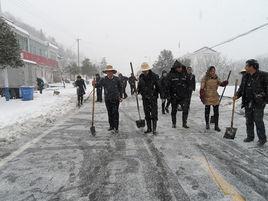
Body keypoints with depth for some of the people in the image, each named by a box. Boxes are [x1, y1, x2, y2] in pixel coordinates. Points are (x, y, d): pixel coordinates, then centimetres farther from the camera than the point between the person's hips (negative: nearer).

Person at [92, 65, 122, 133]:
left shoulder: (116, 79, -1)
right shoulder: (103, 79, 1)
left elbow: (120, 88, 7)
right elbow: (98, 85, -7)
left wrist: (120, 96, 7)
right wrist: (95, 84, -29)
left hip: (115, 99, -2)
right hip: (107, 99, 2)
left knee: (115, 113, -5)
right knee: (110, 113, 11)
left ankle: (116, 128, 1)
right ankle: (111, 126, 23)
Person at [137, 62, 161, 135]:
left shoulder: (154, 76, -9)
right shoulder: (141, 77, 4)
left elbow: (159, 87, -7)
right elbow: (139, 87, 15)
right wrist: (137, 91, -4)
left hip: (153, 98, -5)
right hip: (145, 98, 5)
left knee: (154, 114, -2)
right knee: (147, 114, 11)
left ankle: (154, 129, 7)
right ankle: (149, 128, 22)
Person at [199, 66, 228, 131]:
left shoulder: (216, 78, 5)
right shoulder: (205, 78, -8)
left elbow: (220, 83, 10)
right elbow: (202, 88, -9)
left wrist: (224, 83, -12)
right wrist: (202, 96, -15)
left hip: (215, 97, 3)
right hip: (207, 97, -3)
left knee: (216, 112, 4)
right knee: (207, 111, 11)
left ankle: (216, 126, 13)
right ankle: (207, 124, 27)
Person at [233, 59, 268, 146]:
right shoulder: (245, 77, 9)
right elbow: (241, 88, 14)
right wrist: (237, 96, -1)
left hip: (258, 103, -6)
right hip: (248, 103, 6)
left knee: (258, 121, -1)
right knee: (249, 121, 12)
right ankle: (250, 137, 25)